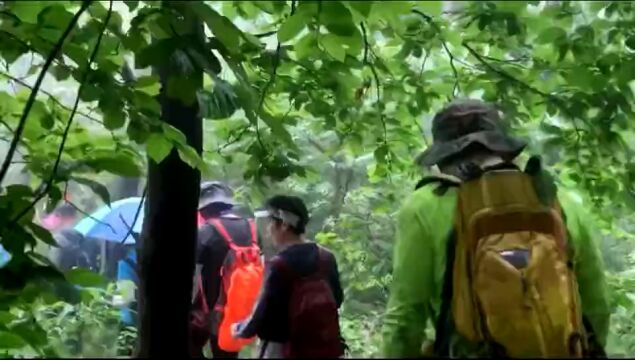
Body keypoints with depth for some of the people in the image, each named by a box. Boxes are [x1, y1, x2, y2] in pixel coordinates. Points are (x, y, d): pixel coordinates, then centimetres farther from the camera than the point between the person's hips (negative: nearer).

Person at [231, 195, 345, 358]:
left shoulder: (280, 265, -19)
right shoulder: (326, 257, 1)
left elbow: (263, 314, -16)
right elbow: (337, 299, 13)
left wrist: (240, 329, 2)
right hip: (326, 347, 6)